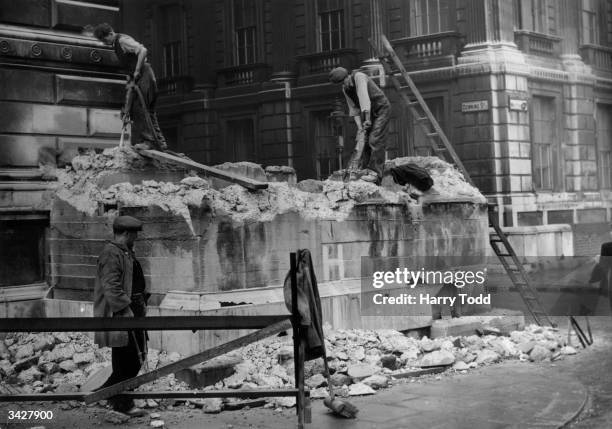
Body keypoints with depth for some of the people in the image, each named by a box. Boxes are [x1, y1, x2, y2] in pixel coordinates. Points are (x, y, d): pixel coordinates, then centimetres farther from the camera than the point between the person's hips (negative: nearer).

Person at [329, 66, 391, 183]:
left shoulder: (359, 77, -23)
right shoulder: (345, 89, 1)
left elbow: (364, 98, -30)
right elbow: (354, 109, 2)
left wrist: (367, 119, -33)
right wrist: (359, 126, -10)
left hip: (382, 109, -8)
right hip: (368, 112, 8)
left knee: (375, 141, -17)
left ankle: (376, 173, -20)